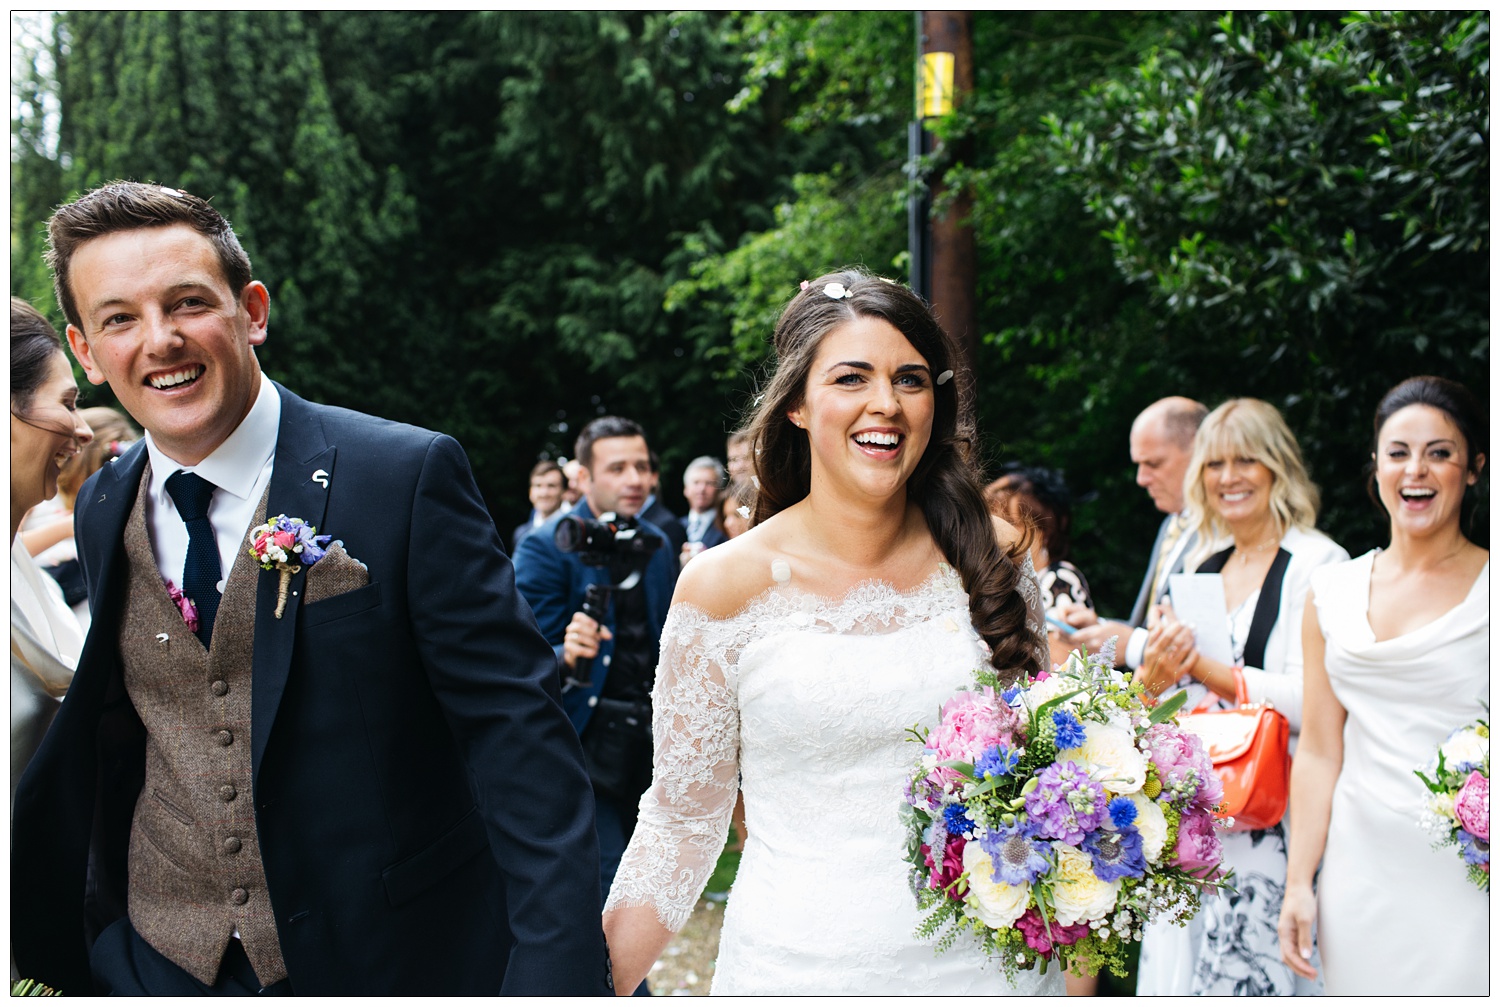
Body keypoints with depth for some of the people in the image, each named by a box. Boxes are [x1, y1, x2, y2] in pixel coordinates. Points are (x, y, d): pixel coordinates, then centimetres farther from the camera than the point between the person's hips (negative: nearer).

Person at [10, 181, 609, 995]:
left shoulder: (407, 477, -15)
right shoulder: (102, 509, 3)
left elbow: (514, 731, -16)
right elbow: (120, 729, 13)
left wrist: (557, 967, -22)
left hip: (389, 960, -4)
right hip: (155, 959, 4)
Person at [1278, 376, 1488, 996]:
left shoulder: (1488, 590, -2)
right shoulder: (1334, 594, 9)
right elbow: (1319, 753, 9)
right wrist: (1299, 884, 5)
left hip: (1469, 877, -3)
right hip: (1360, 872, 3)